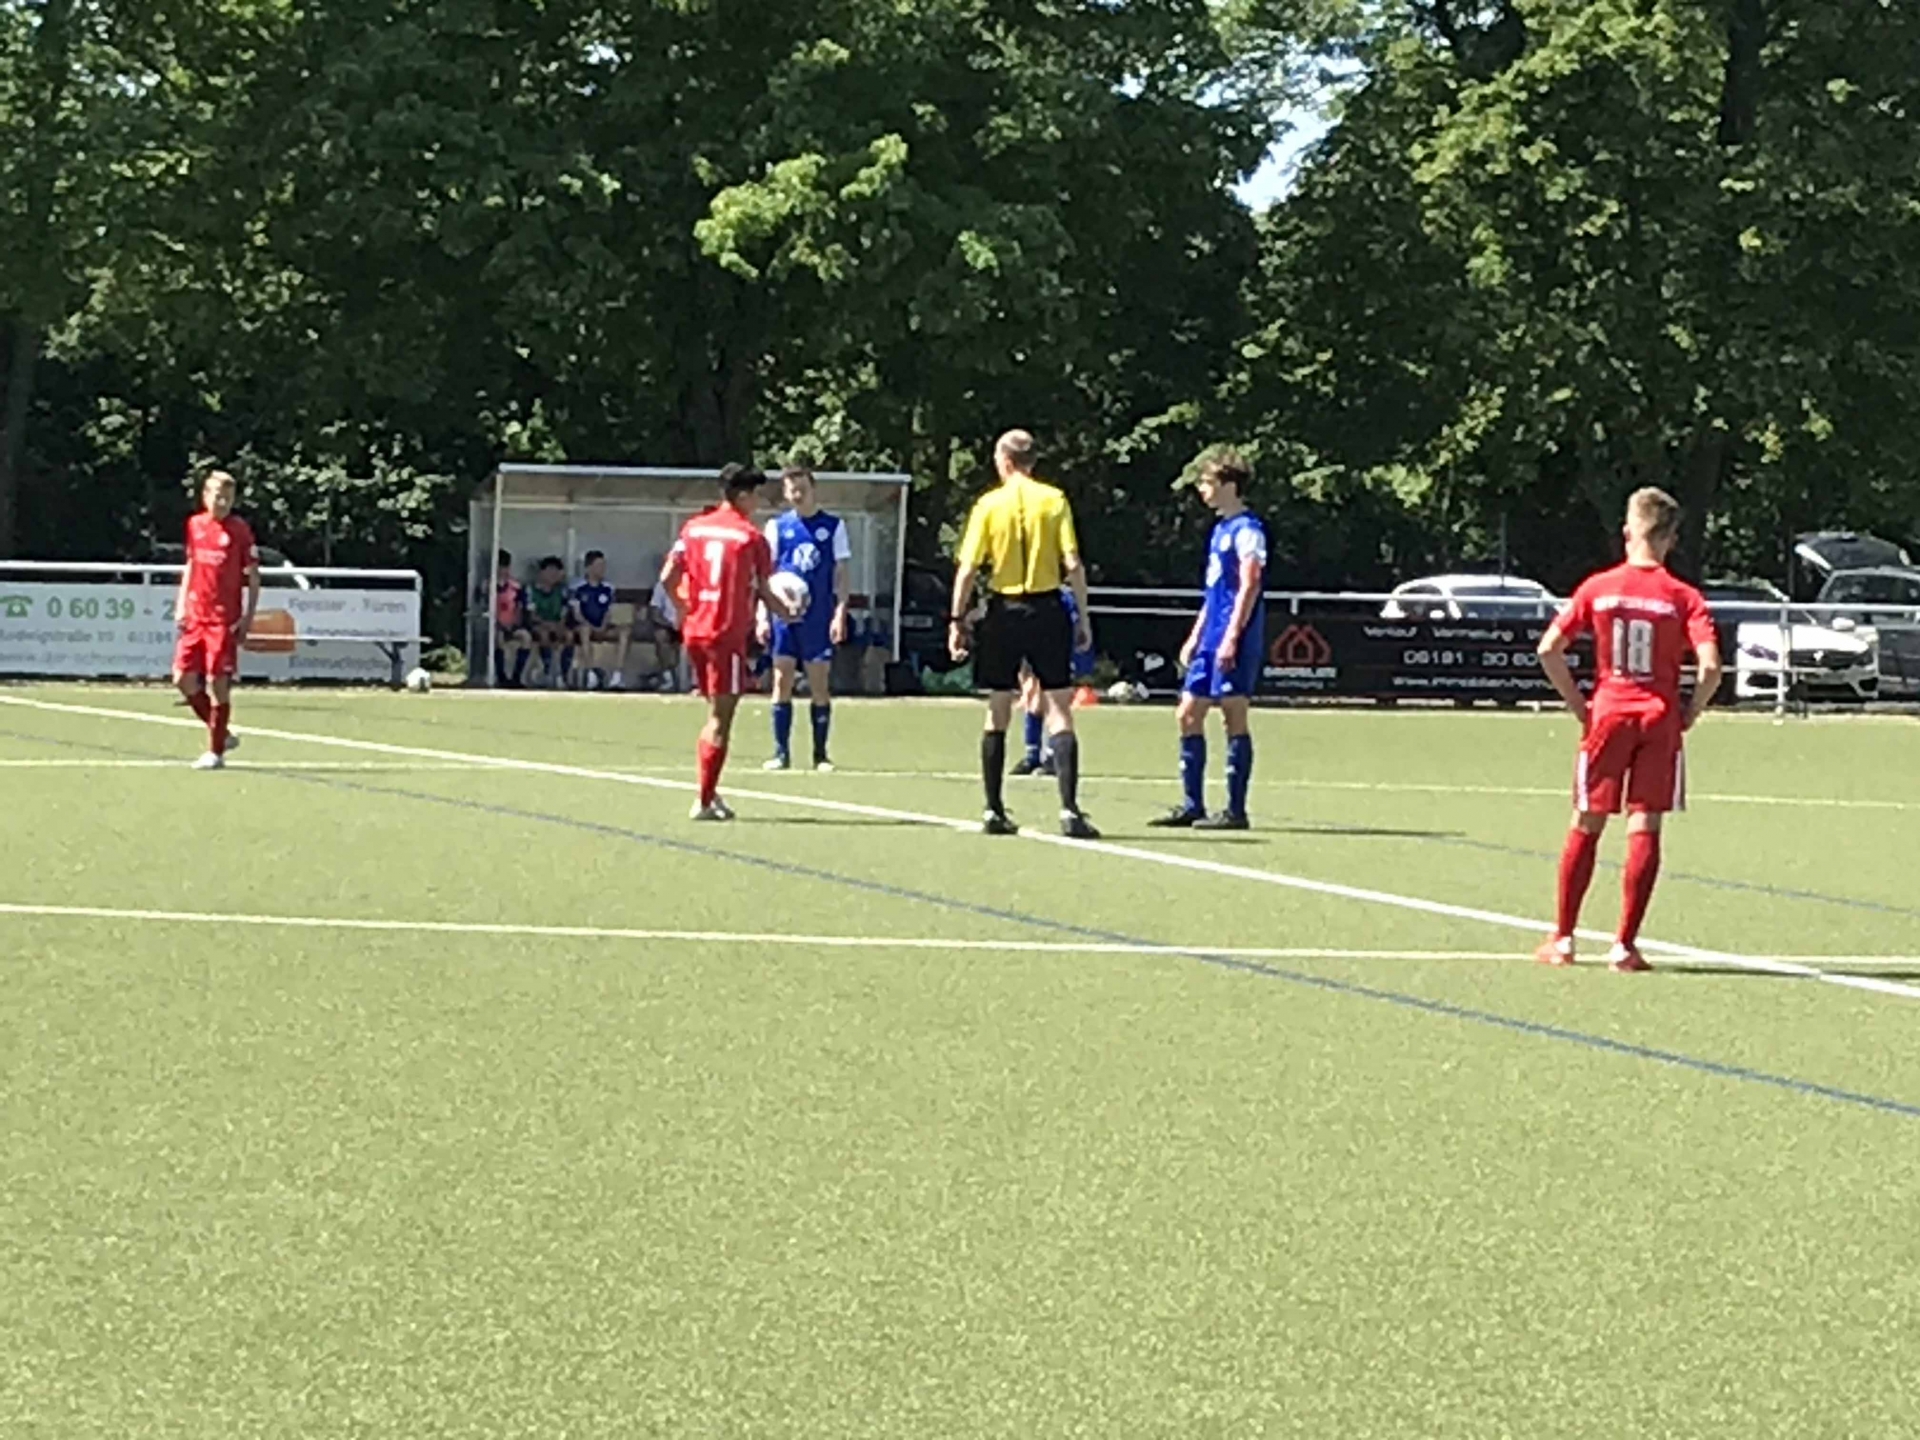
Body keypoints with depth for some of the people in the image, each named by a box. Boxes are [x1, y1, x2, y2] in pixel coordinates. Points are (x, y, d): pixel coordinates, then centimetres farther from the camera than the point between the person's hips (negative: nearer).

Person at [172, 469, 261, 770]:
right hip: (195, 617, 5)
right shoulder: (195, 525, 8)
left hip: (224, 620, -5)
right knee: (183, 677, 3)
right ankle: (221, 734, 20)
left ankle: (216, 752, 3)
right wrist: (181, 604, 12)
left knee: (218, 683, -5)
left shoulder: (240, 530, -5)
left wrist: (249, 618, -9)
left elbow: (253, 578, -3)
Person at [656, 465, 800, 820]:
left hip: (695, 631, 6)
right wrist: (786, 613, 17)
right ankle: (705, 801, -3)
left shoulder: (694, 527, 7)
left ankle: (710, 792, 15)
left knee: (716, 713, 18)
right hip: (728, 634, -6)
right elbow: (763, 591, -2)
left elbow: (668, 579, 2)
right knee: (720, 720, -2)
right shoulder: (751, 538, -7)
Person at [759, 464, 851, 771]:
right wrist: (763, 616, 1)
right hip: (784, 616, 1)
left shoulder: (833, 526, 3)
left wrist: (840, 612, -7)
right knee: (782, 682, -1)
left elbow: (842, 572, 3)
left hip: (820, 617, -1)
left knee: (820, 685, 2)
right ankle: (781, 752, 5)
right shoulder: (777, 526, 6)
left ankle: (820, 754, 9)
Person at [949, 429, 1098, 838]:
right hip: (1047, 609, -1)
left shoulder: (988, 505, -1)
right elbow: (1073, 565, -6)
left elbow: (968, 569, -4)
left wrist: (958, 619, 2)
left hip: (1003, 611, 1)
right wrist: (1083, 618, 1)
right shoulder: (1055, 500, -1)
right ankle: (1069, 809, -12)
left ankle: (994, 811, 13)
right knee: (1059, 710, 0)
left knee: (998, 713, 12)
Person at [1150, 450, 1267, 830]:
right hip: (1211, 639, 10)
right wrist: (1195, 637, 21)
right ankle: (1192, 806, 13)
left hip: (1235, 641, -10)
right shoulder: (1220, 529, 18)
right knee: (1188, 714, 8)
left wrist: (1232, 637, -22)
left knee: (1235, 718, -5)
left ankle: (1235, 810, -1)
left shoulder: (1247, 529, -10)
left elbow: (1249, 586, -17)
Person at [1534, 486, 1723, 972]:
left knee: (1586, 826, 12)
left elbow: (1549, 650, -3)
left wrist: (1577, 703, 5)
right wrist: (1689, 713, -1)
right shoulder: (1683, 597, -5)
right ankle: (1625, 945, -2)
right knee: (1645, 830, 2)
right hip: (1660, 718, -1)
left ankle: (1562, 938, 14)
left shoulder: (1598, 588, 0)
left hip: (1608, 714, 1)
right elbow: (1710, 666, -16)